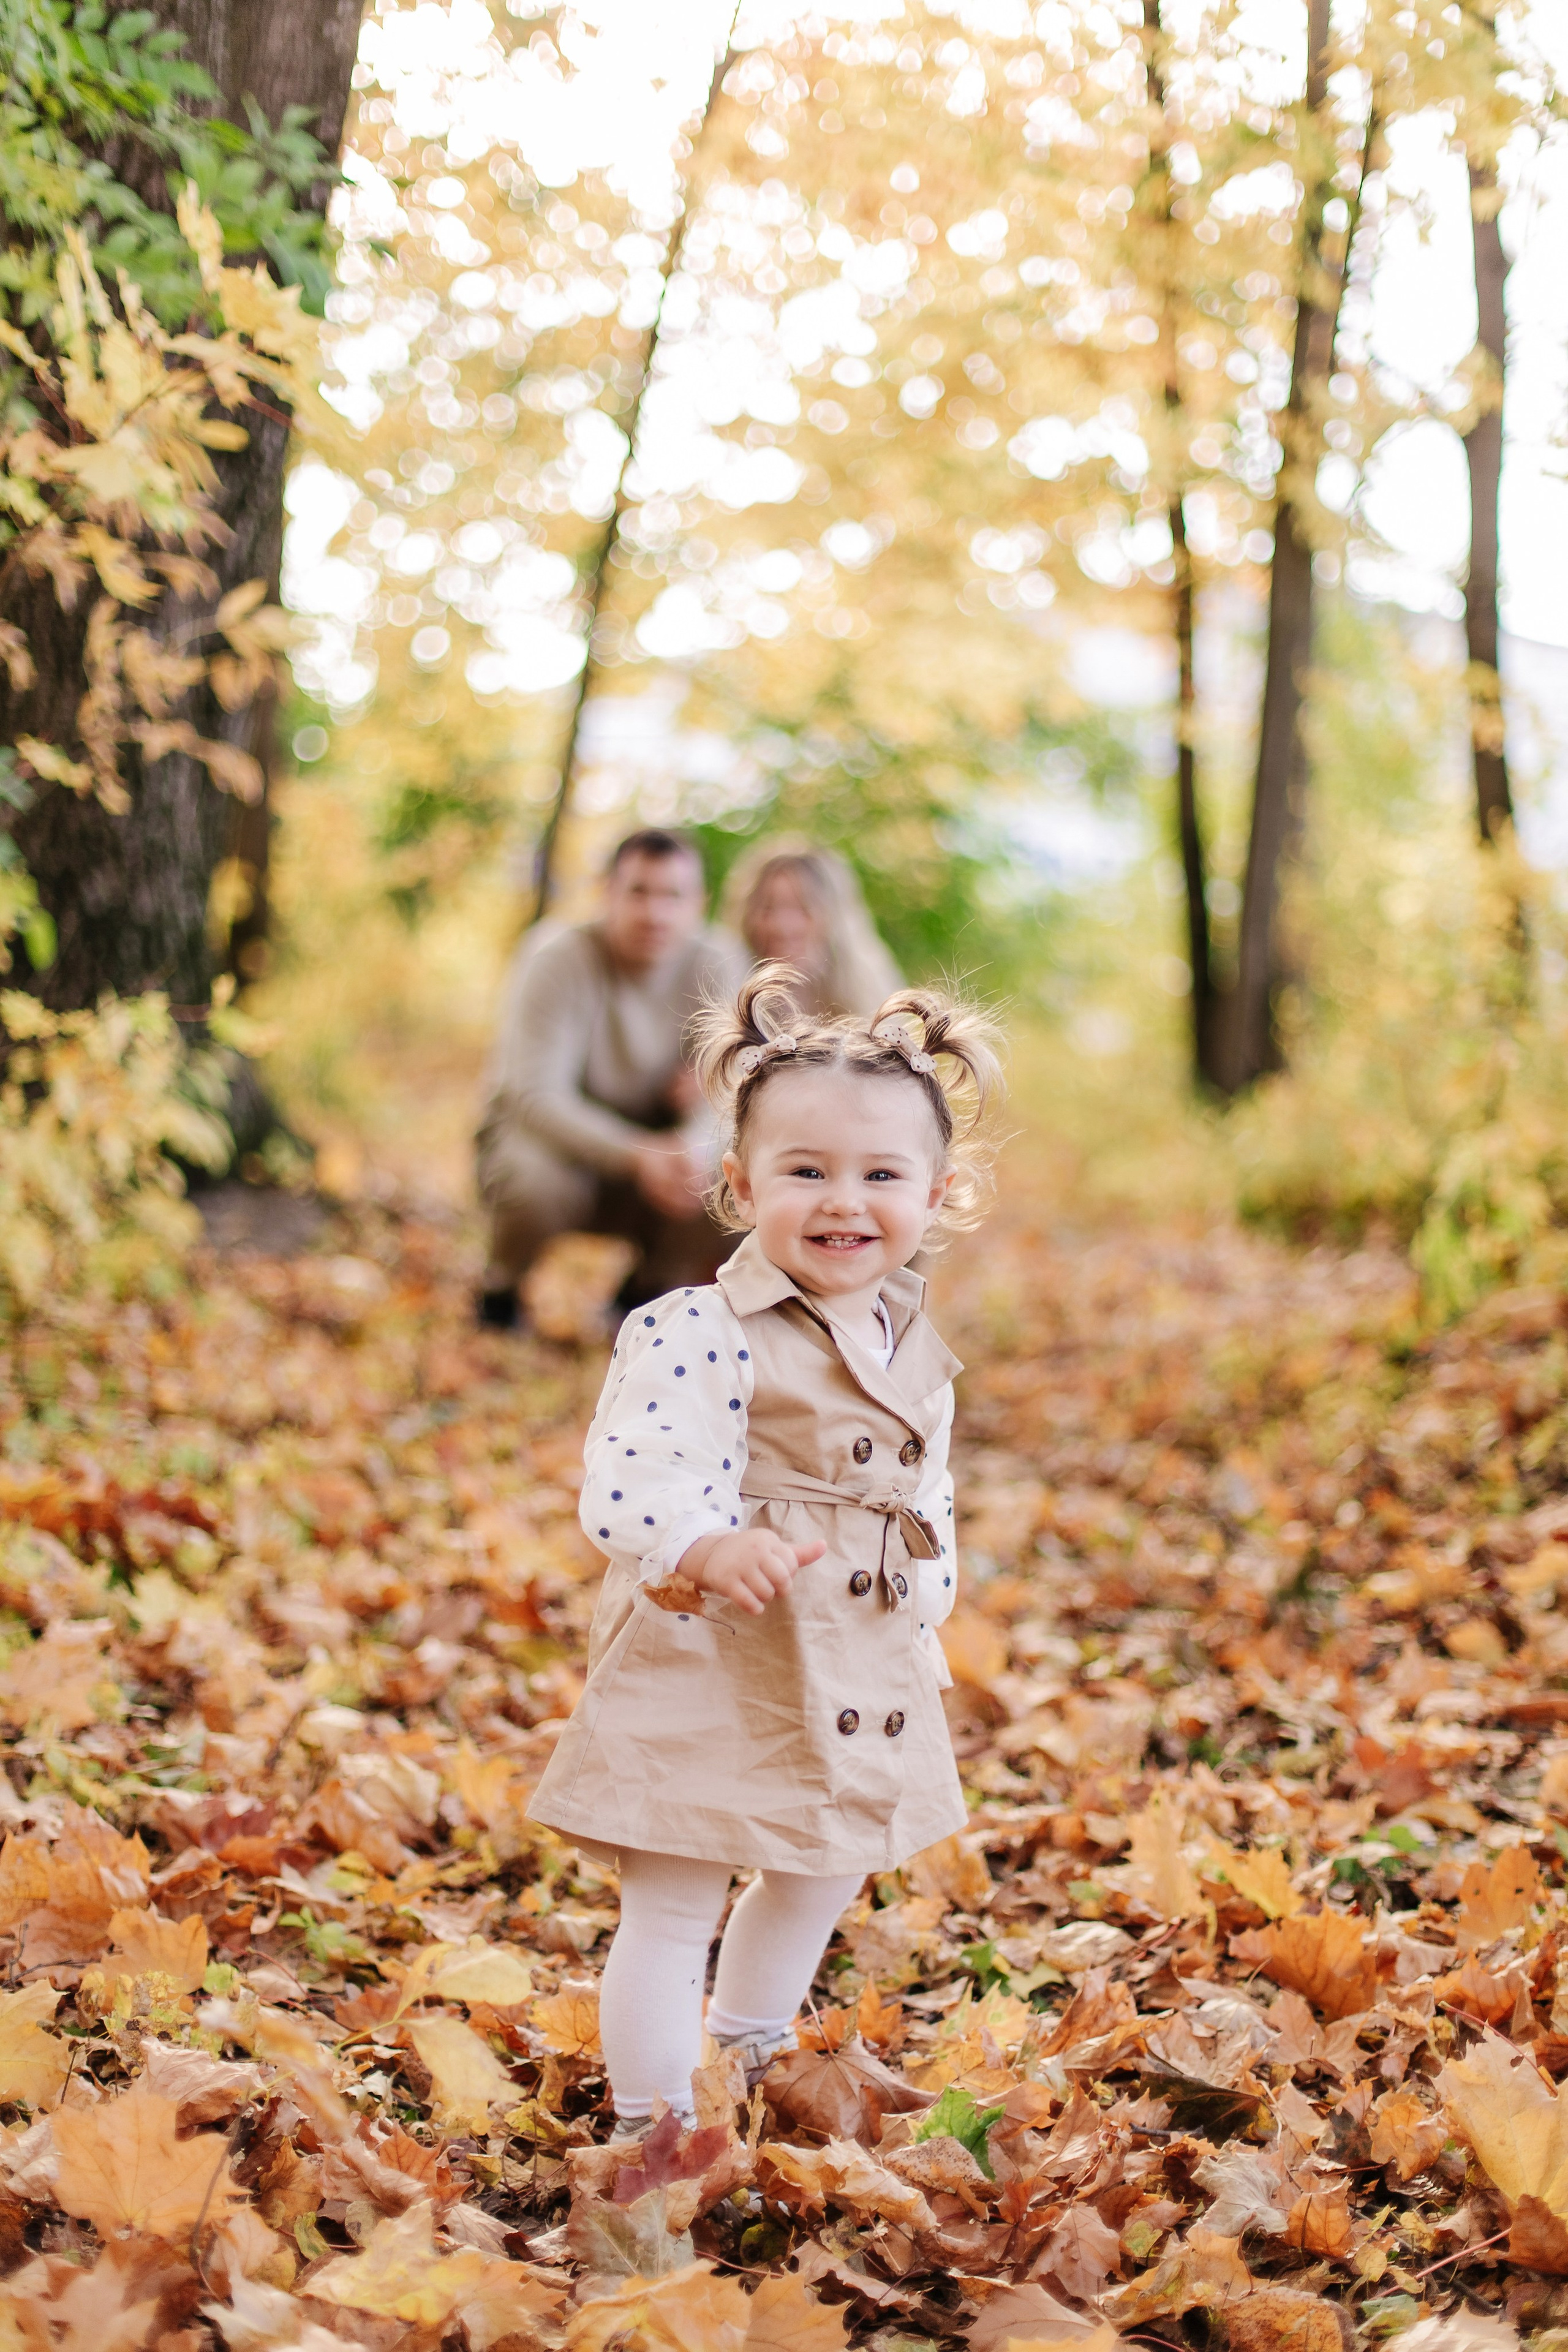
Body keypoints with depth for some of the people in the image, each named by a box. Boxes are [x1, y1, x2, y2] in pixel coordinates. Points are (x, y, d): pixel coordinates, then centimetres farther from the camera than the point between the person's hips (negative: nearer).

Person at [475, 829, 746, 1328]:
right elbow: (533, 1095, -29)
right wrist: (637, 1155, -44)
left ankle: (648, 1287, 7)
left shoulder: (716, 965, -9)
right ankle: (501, 1288, -1)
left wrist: (694, 1146, -39)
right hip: (551, 1135, -4)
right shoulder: (559, 962, -21)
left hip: (657, 1146, 4)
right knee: (535, 1181, -38)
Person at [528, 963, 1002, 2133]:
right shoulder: (702, 1333, -19)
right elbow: (631, 1486, -30)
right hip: (714, 1670, -8)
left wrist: (922, 1630, 18)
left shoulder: (916, 1348, 6)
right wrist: (709, 1547, -47)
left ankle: (751, 2069, 49)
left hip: (863, 1678, 8)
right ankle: (654, 2126, 14)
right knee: (672, 1907, -1)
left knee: (817, 1884, 25)